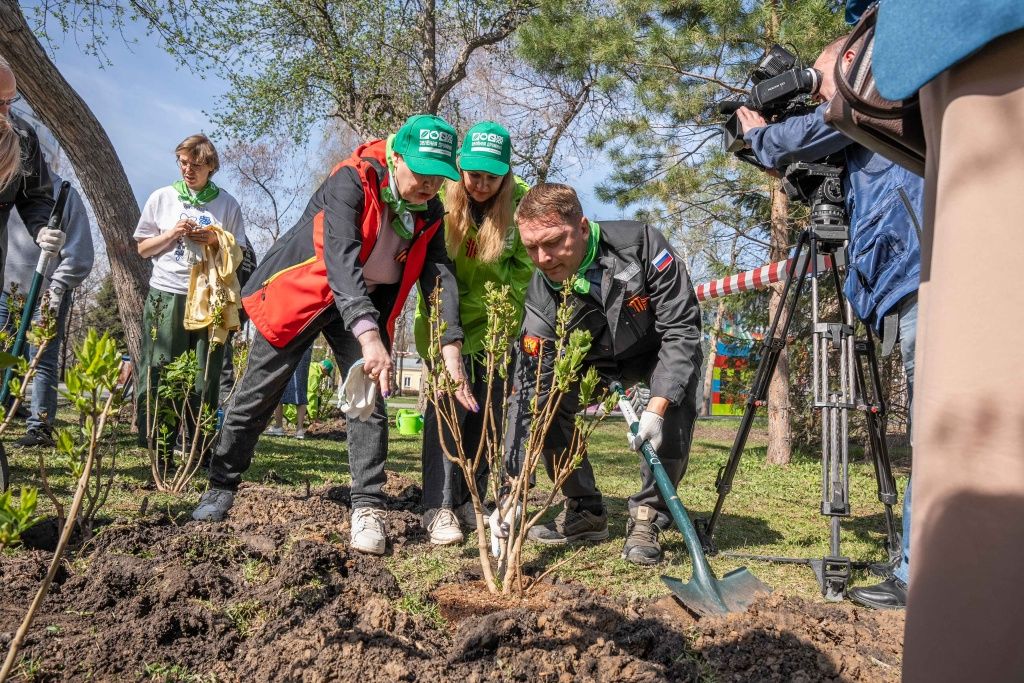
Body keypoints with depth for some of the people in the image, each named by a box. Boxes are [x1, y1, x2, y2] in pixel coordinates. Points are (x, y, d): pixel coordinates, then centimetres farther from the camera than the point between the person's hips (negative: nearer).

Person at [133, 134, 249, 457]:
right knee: (159, 373, -1)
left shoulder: (227, 204, 8)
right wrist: (172, 234, -5)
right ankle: (159, 449, 7)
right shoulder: (162, 198, 10)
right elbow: (143, 248, 12)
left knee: (205, 374, -2)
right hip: (166, 294, 1)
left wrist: (215, 241, -9)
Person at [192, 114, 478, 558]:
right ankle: (222, 486, 22)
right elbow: (341, 257, -38)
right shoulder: (352, 181, -26)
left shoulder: (429, 212, -7)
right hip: (302, 293, -4)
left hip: (367, 302, 5)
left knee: (370, 400, -7)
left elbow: (440, 275, -13)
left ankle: (367, 508, 1)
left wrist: (451, 350, -28)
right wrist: (370, 337, -51)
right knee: (258, 395, 3)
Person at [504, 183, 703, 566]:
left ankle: (647, 517, -11)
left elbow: (681, 328, -31)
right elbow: (528, 391, -29)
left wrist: (656, 407, -43)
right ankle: (585, 512, 1)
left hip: (661, 350, -2)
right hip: (597, 359, 3)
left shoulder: (640, 245, -34)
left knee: (676, 409, -32)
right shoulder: (541, 297, -27)